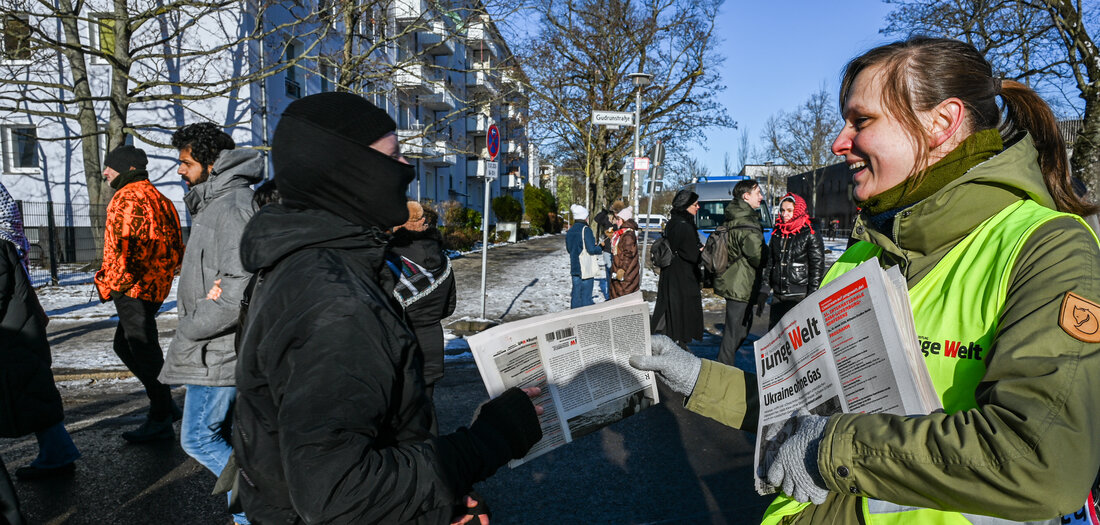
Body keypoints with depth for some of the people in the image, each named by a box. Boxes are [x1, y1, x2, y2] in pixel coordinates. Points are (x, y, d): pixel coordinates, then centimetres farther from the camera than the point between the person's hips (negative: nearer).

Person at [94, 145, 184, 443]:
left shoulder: (129, 198, -13)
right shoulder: (156, 198, 17)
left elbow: (124, 248, -21)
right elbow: (175, 250, 18)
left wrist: (110, 285, -11)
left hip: (133, 287, -10)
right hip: (154, 286, 10)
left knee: (145, 352, -3)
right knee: (124, 345, 19)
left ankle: (160, 420, 6)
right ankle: (167, 407, 22)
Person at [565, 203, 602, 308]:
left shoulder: (570, 231, 9)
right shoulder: (585, 230, -14)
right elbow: (591, 249, -17)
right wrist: (600, 249, 1)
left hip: (574, 267, 7)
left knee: (576, 294, 13)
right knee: (586, 295, -1)